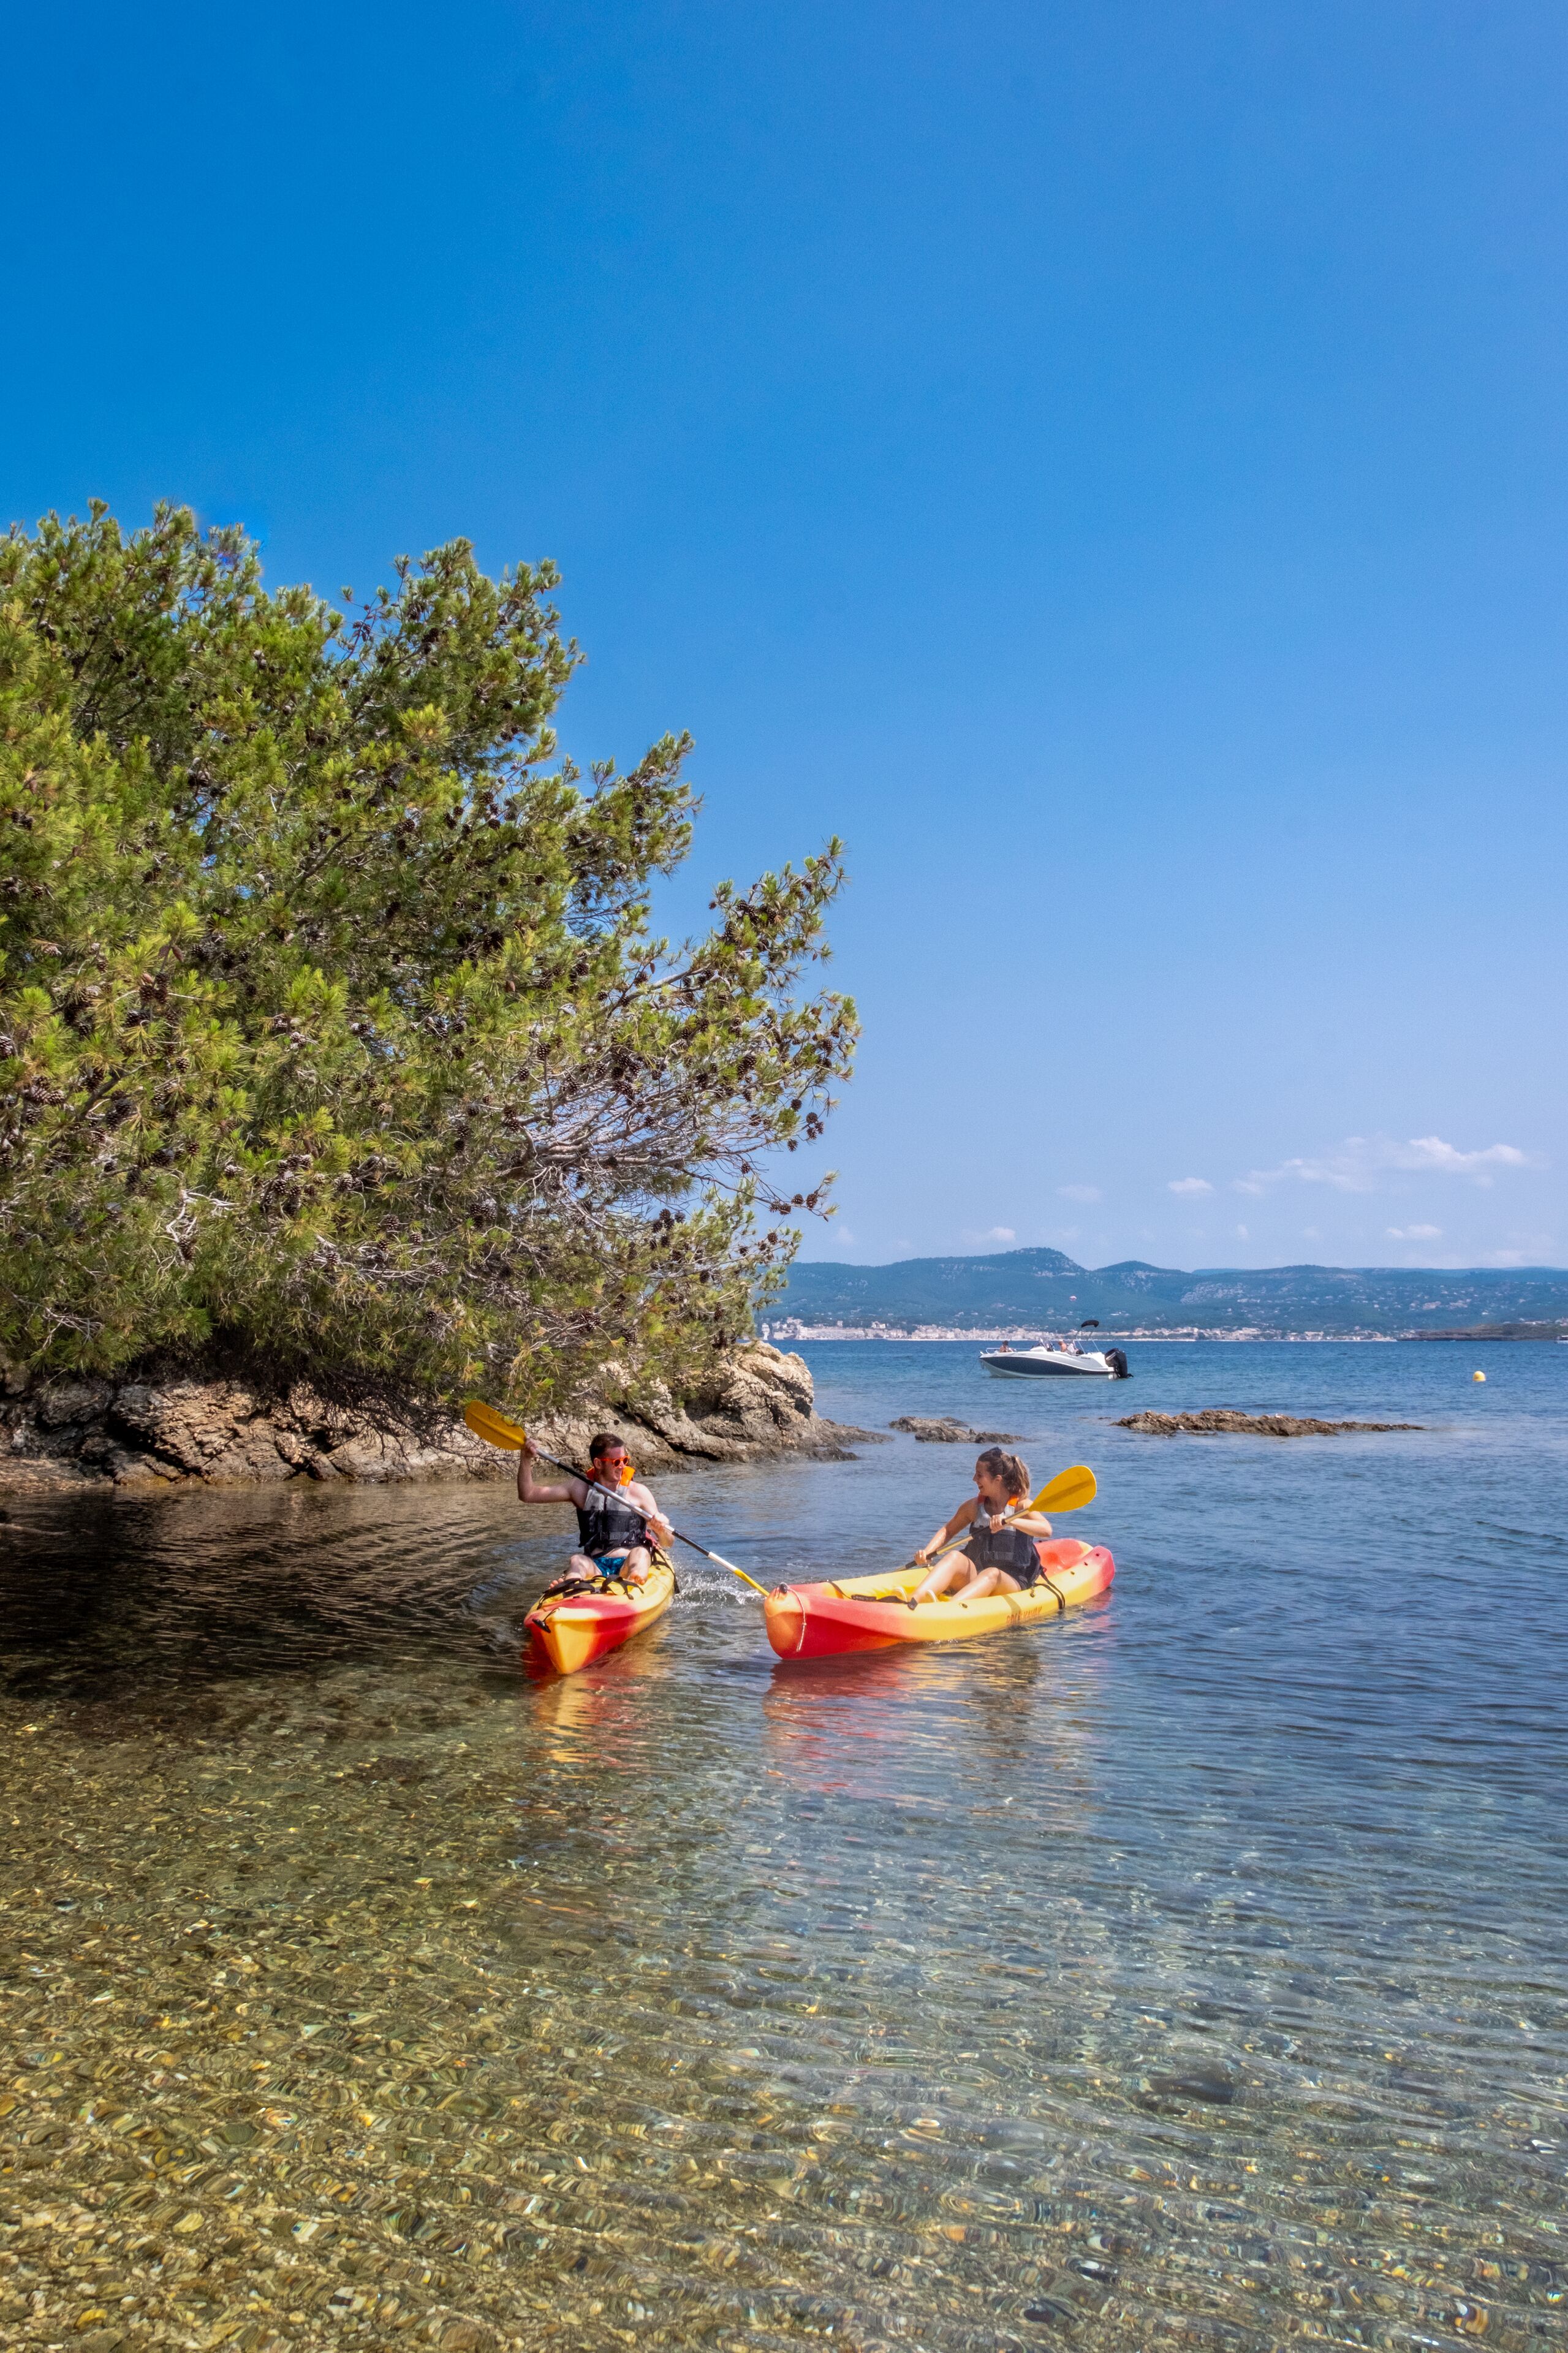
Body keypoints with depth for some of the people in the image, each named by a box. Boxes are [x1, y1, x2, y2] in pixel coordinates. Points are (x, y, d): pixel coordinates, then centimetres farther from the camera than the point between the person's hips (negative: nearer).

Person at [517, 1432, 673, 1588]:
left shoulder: (638, 1491, 6)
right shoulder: (580, 1488, 11)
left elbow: (668, 1542, 6)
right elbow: (528, 1495, 9)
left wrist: (662, 1530, -18)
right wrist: (526, 1459, -5)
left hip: (630, 1565, -1)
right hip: (594, 1567, 1)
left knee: (640, 1552, -31)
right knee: (577, 1560, -29)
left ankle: (632, 1588, -63)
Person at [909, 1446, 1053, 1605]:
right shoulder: (973, 1507, 10)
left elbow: (1046, 1529, -21)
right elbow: (948, 1531, 23)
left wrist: (1009, 1521, -35)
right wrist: (927, 1552, 4)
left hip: (1013, 1583, -3)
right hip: (974, 1577, 3)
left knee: (992, 1574, -36)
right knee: (955, 1557, -26)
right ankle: (912, 1601, -50)